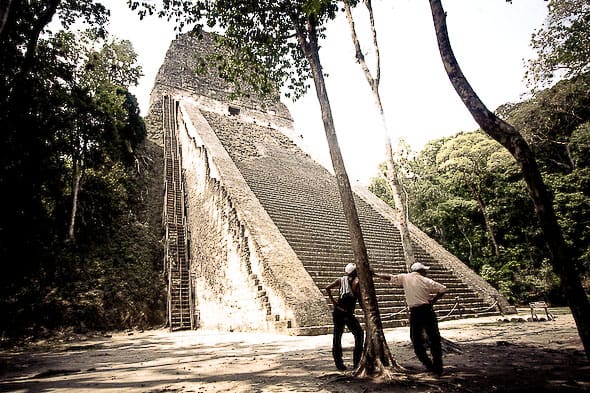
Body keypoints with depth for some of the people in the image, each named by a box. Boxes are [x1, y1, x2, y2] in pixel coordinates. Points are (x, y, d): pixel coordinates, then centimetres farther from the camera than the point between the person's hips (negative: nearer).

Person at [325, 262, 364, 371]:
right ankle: (356, 362, 13)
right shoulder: (356, 281, -3)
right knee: (359, 334, 13)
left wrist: (332, 300, 1)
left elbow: (328, 288, -3)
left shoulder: (340, 280, 8)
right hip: (348, 314, -4)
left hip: (337, 312, 4)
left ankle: (339, 363, 13)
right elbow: (360, 297, -11)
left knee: (337, 337, 10)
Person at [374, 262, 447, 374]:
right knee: (434, 338, 10)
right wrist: (433, 300, 3)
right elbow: (443, 289, -5)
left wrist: (375, 274, 16)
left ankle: (428, 365, 9)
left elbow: (389, 277, 5)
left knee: (417, 340, 12)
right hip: (427, 310, 0)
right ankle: (438, 366, 13)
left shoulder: (405, 278, 2)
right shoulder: (427, 281, -1)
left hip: (414, 312, 0)